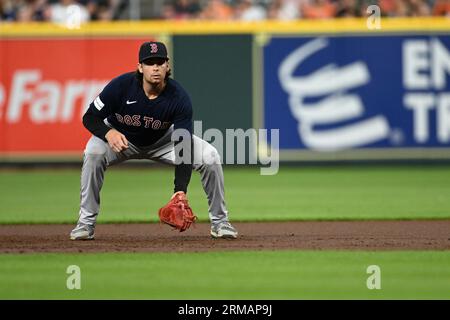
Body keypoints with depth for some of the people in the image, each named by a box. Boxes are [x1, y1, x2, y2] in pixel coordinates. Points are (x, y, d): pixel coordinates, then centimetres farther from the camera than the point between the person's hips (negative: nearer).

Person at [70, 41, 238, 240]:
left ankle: (219, 221, 2)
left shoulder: (179, 98, -28)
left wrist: (180, 192, -40)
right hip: (121, 138, -1)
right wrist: (109, 132, -44)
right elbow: (90, 117, -21)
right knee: (93, 153, -34)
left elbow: (184, 149, -30)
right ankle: (86, 223, -20)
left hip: (162, 140, 1)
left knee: (210, 157, -16)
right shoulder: (121, 86, -30)